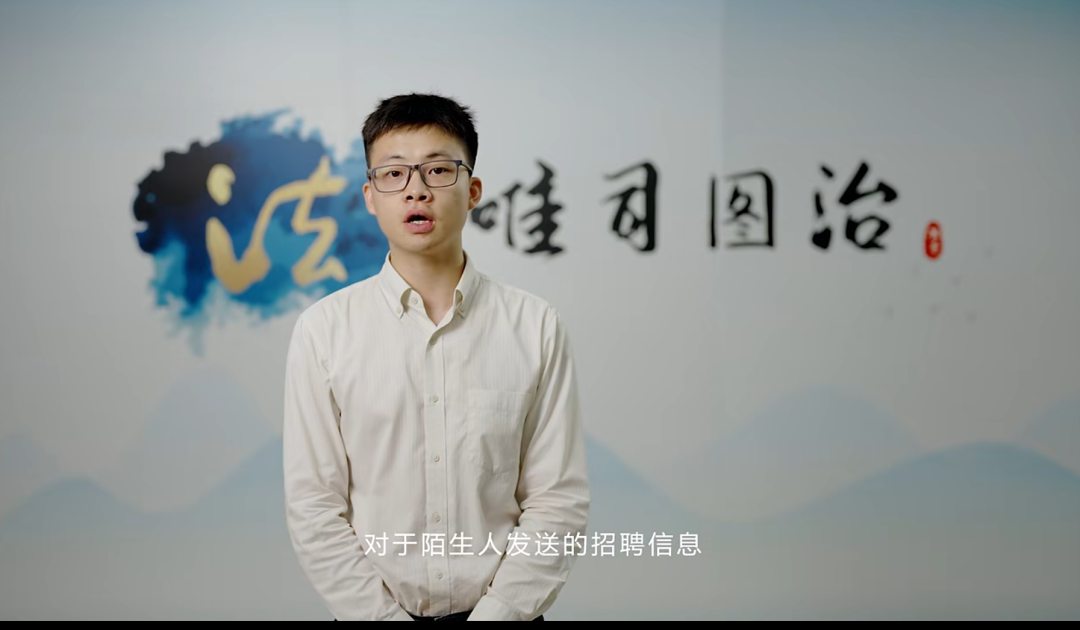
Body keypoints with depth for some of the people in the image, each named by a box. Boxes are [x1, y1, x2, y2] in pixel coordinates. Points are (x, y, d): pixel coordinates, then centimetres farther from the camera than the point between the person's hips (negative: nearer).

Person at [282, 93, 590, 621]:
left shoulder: (535, 326, -6)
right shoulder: (323, 330, -5)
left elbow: (558, 501, -6)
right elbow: (313, 509, -6)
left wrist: (495, 614, -14)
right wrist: (385, 616, -12)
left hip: (503, 609, 0)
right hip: (368, 610, 0)